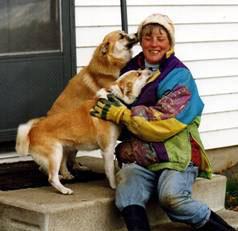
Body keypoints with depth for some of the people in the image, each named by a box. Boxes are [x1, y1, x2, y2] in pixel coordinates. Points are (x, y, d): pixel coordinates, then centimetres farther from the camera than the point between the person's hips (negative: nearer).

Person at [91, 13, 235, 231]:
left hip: (176, 155, -4)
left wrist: (120, 113, -13)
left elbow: (165, 123, -13)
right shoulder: (131, 69, 14)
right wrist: (109, 102, 6)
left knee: (171, 197, -30)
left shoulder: (179, 76, -2)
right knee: (127, 193, -28)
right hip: (139, 157, 4)